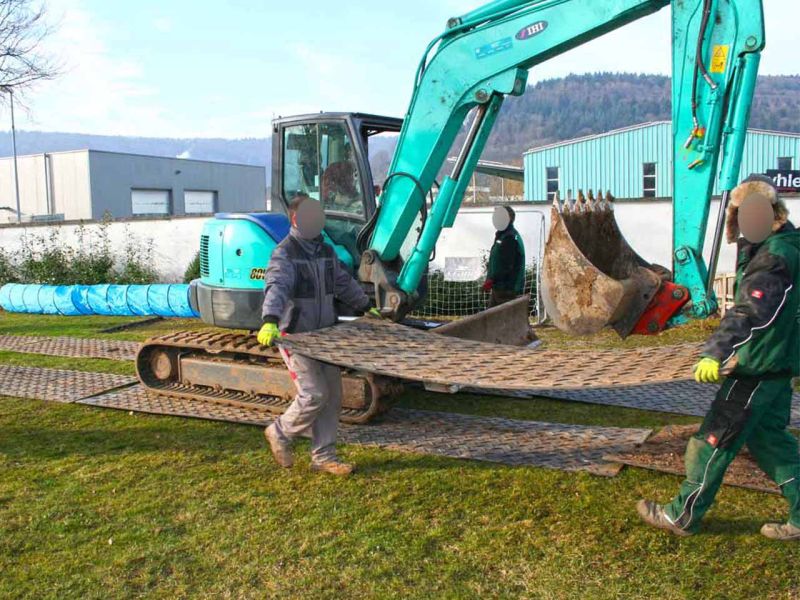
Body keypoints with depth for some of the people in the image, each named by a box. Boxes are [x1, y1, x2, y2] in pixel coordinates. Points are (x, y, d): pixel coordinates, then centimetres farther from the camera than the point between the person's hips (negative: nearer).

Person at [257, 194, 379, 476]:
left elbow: (345, 283, 25)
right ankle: (280, 433, 16)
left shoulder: (326, 251, 11)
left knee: (332, 396, 8)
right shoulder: (284, 254, -13)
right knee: (314, 394, -11)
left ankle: (324, 456, 19)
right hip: (295, 335, -8)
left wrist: (368, 308, 31)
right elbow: (276, 288, -31)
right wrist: (270, 322, -46)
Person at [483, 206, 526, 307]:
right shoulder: (502, 235, 17)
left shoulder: (510, 238, -17)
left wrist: (491, 280, -22)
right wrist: (490, 278, 15)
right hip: (498, 287, 11)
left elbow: (507, 266, -23)